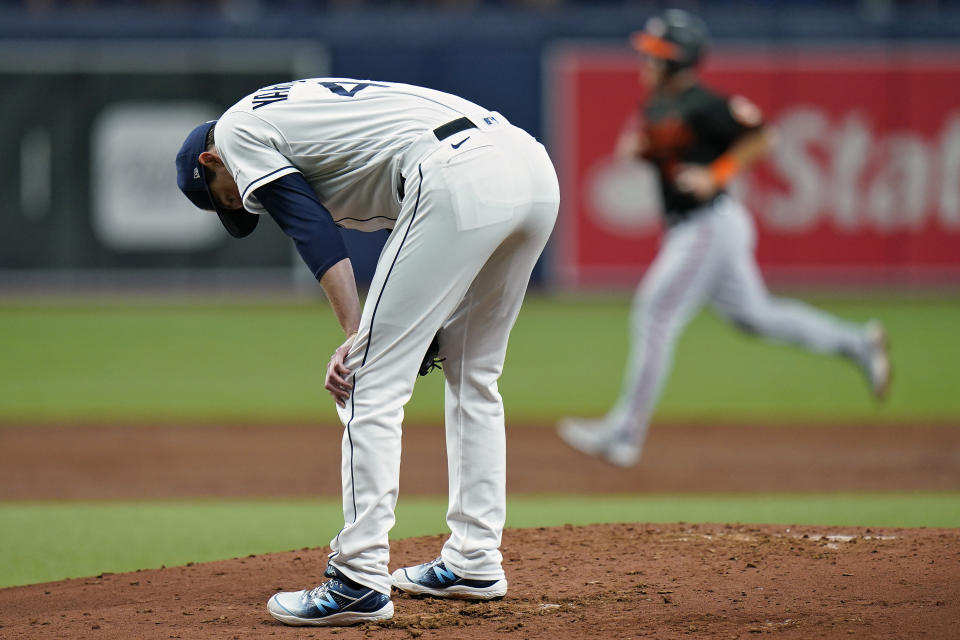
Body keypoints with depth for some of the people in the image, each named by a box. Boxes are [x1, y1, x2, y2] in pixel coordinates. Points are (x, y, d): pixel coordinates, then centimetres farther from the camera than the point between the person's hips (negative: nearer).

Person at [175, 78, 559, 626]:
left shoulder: (237, 128, 14)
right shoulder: (299, 105, 37)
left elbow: (313, 230, -1)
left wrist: (357, 334, -6)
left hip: (461, 182, -9)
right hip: (536, 170, 9)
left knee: (372, 383, -4)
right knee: (473, 376, 24)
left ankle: (360, 582, -6)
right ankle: (474, 562, 29)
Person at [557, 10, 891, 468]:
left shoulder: (701, 107, -18)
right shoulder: (655, 107, 8)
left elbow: (760, 137, -16)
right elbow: (652, 149, 22)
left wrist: (716, 175, -21)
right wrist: (635, 147, 0)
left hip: (708, 225, -10)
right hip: (685, 227, 10)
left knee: (654, 316, -9)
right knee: (751, 314, 17)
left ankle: (625, 433, -5)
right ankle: (856, 343, 27)